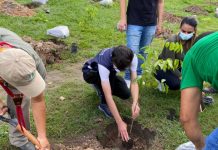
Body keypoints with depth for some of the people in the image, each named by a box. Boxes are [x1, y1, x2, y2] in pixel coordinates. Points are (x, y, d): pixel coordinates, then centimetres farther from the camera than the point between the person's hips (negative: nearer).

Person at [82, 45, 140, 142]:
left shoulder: (132, 58, -30)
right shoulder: (104, 63, -44)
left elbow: (134, 82, -28)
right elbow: (108, 95, -44)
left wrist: (135, 103, -47)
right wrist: (120, 123, -45)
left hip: (110, 74, 5)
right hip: (90, 72, -5)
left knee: (126, 95, -12)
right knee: (111, 74, -36)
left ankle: (101, 87, 16)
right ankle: (104, 104, -13)